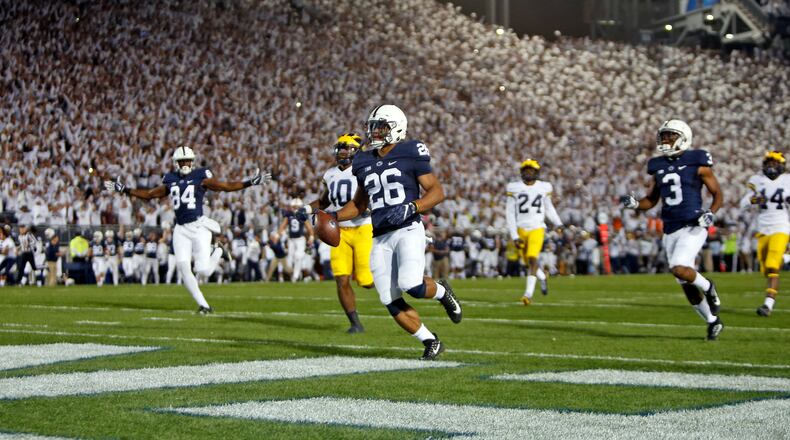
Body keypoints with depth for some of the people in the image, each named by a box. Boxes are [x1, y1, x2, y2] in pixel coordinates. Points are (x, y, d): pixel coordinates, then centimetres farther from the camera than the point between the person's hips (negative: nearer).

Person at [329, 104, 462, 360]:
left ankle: (441, 291, 9)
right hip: (380, 238, 6)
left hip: (408, 231, -6)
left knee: (411, 285, -26)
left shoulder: (409, 155, -2)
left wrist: (411, 207, -19)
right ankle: (431, 342, 15)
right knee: (391, 302, -3)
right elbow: (360, 203, 27)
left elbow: (437, 192, -4)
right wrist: (334, 217, 11)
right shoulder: (365, 163, 16)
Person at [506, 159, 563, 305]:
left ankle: (528, 293, -20)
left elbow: (549, 208, 18)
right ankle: (542, 277, 40)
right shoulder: (514, 188, 0)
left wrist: (558, 225, 4)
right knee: (527, 262, 9)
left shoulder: (543, 188, 4)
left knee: (532, 259, -18)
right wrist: (514, 236, -5)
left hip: (537, 228, -1)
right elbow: (510, 214, 1)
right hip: (521, 229, 1)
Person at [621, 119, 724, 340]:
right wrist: (634, 204, -2)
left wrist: (711, 214, -16)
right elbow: (651, 200, 17)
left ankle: (708, 288, 4)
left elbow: (717, 194, 1)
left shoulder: (697, 163, -5)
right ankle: (713, 321, 28)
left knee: (679, 269, -27)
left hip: (692, 228, -6)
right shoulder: (658, 166, 10)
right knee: (686, 284, 9)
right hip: (670, 230, 6)